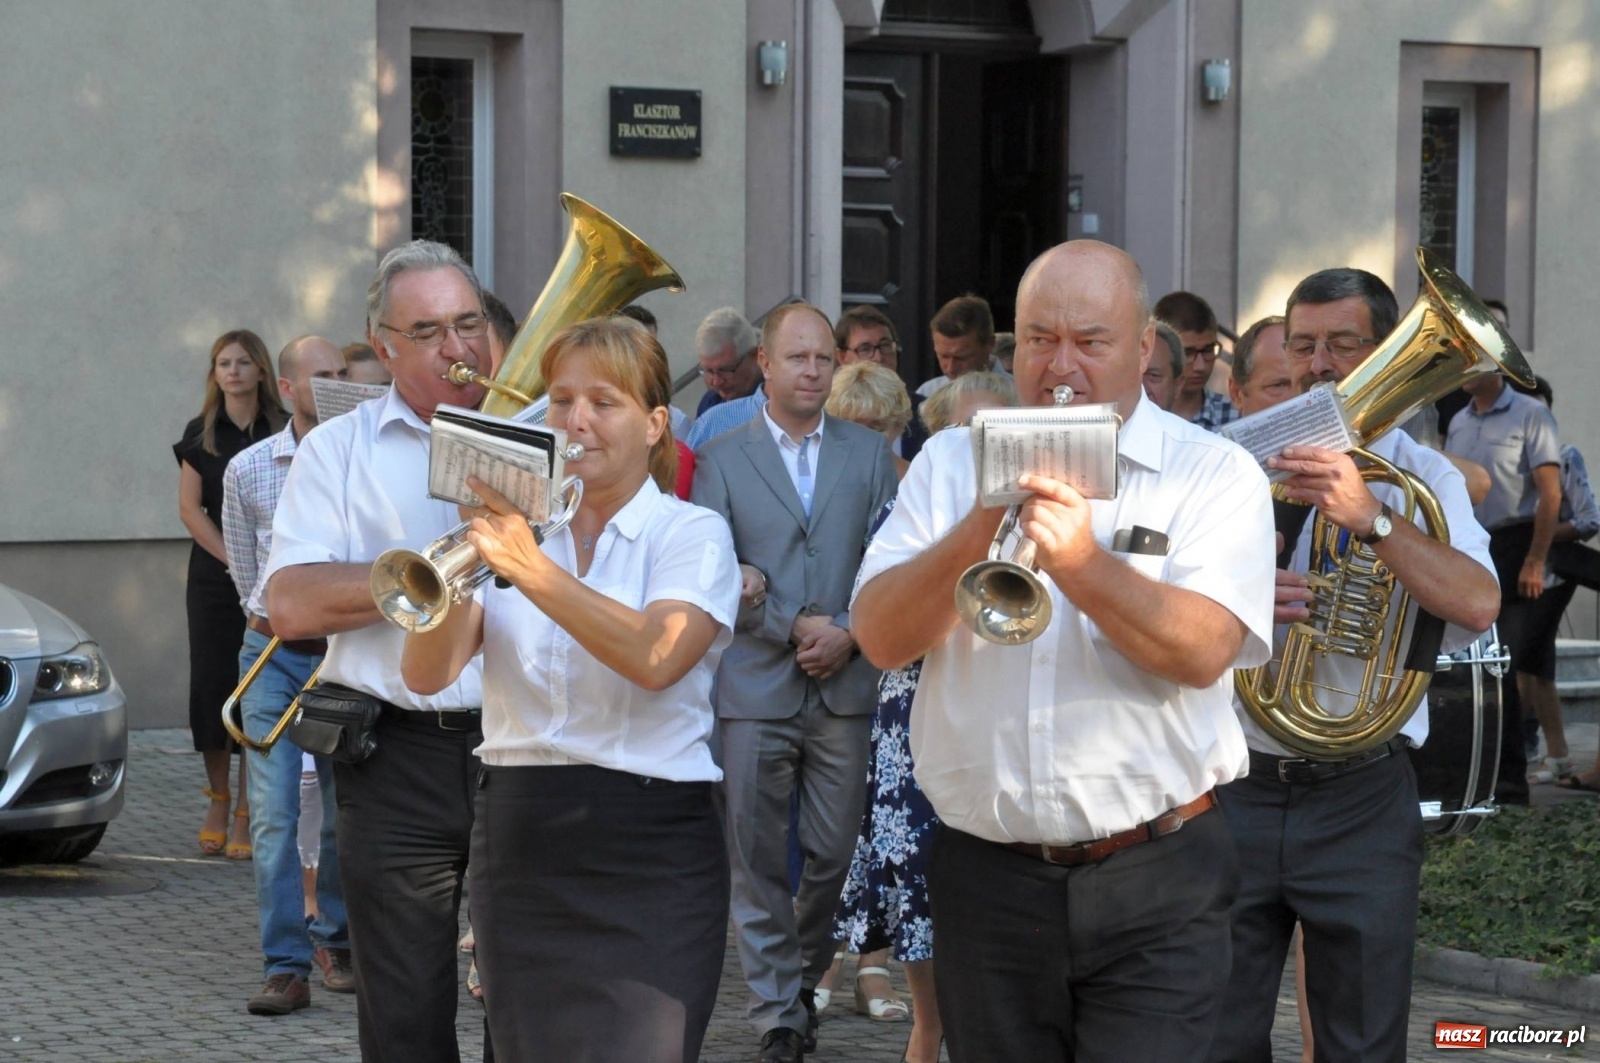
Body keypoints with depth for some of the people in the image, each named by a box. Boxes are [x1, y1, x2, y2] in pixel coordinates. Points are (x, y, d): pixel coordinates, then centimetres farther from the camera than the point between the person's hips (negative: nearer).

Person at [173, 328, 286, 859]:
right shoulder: (201, 434, 8)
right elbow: (190, 507, 2)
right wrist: (234, 560, -9)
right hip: (213, 577, 2)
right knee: (211, 686, 1)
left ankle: (247, 812, -1)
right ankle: (218, 799, 18)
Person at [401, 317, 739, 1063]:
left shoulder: (691, 533, -1)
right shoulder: (520, 525, 9)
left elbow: (655, 658, -22)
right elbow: (427, 675, -4)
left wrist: (534, 571, -32)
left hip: (645, 859, -4)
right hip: (517, 845, 4)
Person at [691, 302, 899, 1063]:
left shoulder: (869, 453, 9)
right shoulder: (722, 458, 4)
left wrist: (848, 632, -8)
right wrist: (795, 625, -10)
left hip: (845, 686, 1)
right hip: (755, 687, -1)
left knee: (835, 855, 4)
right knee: (756, 861, -1)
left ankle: (804, 976, 27)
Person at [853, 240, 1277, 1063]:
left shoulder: (1214, 475, 1)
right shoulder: (953, 462, 9)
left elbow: (1204, 652, -15)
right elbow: (881, 638, -3)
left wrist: (1084, 565, -27)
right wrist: (978, 534, -18)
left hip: (1154, 882, -3)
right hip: (986, 875, 3)